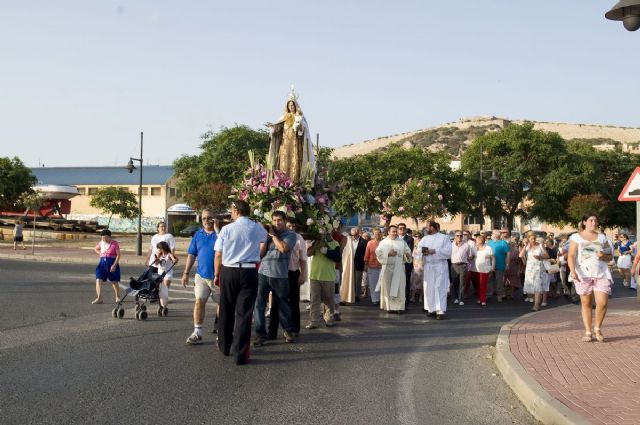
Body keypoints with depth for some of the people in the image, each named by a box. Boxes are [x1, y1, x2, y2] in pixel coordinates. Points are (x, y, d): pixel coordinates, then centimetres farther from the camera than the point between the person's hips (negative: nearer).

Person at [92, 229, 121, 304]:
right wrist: (101, 254, 7)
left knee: (114, 282, 8)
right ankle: (99, 298, -13)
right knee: (98, 280, -11)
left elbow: (118, 255, -11)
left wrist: (114, 265, -19)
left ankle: (118, 297, 29)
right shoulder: (101, 243, 6)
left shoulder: (114, 243, -8)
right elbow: (96, 249, 26)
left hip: (112, 263, -4)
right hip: (102, 263, 4)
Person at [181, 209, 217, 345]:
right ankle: (197, 333, -1)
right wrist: (186, 273, 8)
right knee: (199, 302, -5)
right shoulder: (198, 234, 8)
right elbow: (191, 255, 11)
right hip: (201, 275, 3)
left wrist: (217, 228, -21)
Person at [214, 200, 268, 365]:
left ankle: (225, 347, 31)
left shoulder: (226, 229, -2)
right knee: (244, 313, 0)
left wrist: (217, 274, 12)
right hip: (249, 272, 0)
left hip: (228, 272, 0)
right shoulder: (257, 228, 3)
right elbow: (265, 237, 29)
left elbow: (218, 255, 0)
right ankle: (240, 354, -1)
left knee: (226, 311, 15)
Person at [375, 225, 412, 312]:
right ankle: (388, 306, 9)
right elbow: (378, 253, -2)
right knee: (387, 286, 2)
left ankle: (398, 306, -1)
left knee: (399, 287, -3)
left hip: (399, 268, 1)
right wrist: (388, 254, -14)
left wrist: (407, 254, -10)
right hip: (388, 267, -1)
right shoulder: (384, 242, 5)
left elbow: (407, 250, 12)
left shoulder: (402, 241, 8)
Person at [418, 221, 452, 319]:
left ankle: (440, 311, -11)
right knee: (429, 288, 3)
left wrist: (435, 251, -15)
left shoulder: (444, 238, 1)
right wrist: (422, 251, -15)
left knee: (440, 288, -8)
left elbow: (448, 251, -9)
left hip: (440, 266, -4)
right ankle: (432, 309, 12)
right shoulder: (424, 239, 14)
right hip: (428, 266, 4)